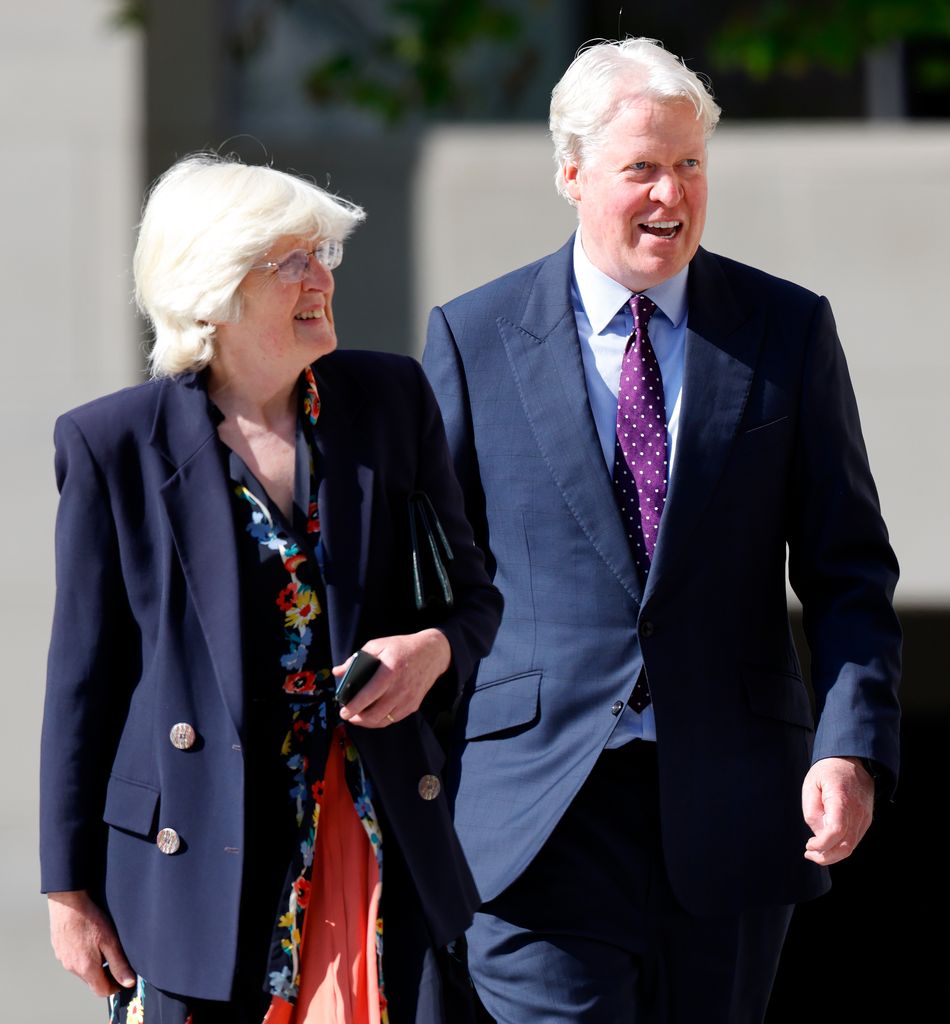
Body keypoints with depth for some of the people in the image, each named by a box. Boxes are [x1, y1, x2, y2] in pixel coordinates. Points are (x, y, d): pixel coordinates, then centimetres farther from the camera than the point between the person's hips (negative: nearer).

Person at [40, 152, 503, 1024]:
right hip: (201, 851, -2)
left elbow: (474, 593, 14)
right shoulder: (117, 444, -3)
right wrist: (70, 886, 1)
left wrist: (436, 649, -11)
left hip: (387, 840, 2)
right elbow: (85, 673, 1)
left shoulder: (392, 400, 4)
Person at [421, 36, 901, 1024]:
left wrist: (852, 749, -9)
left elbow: (847, 572, 5)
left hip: (731, 814, 2)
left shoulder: (787, 330, 6)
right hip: (537, 818, -1)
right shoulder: (473, 338, 4)